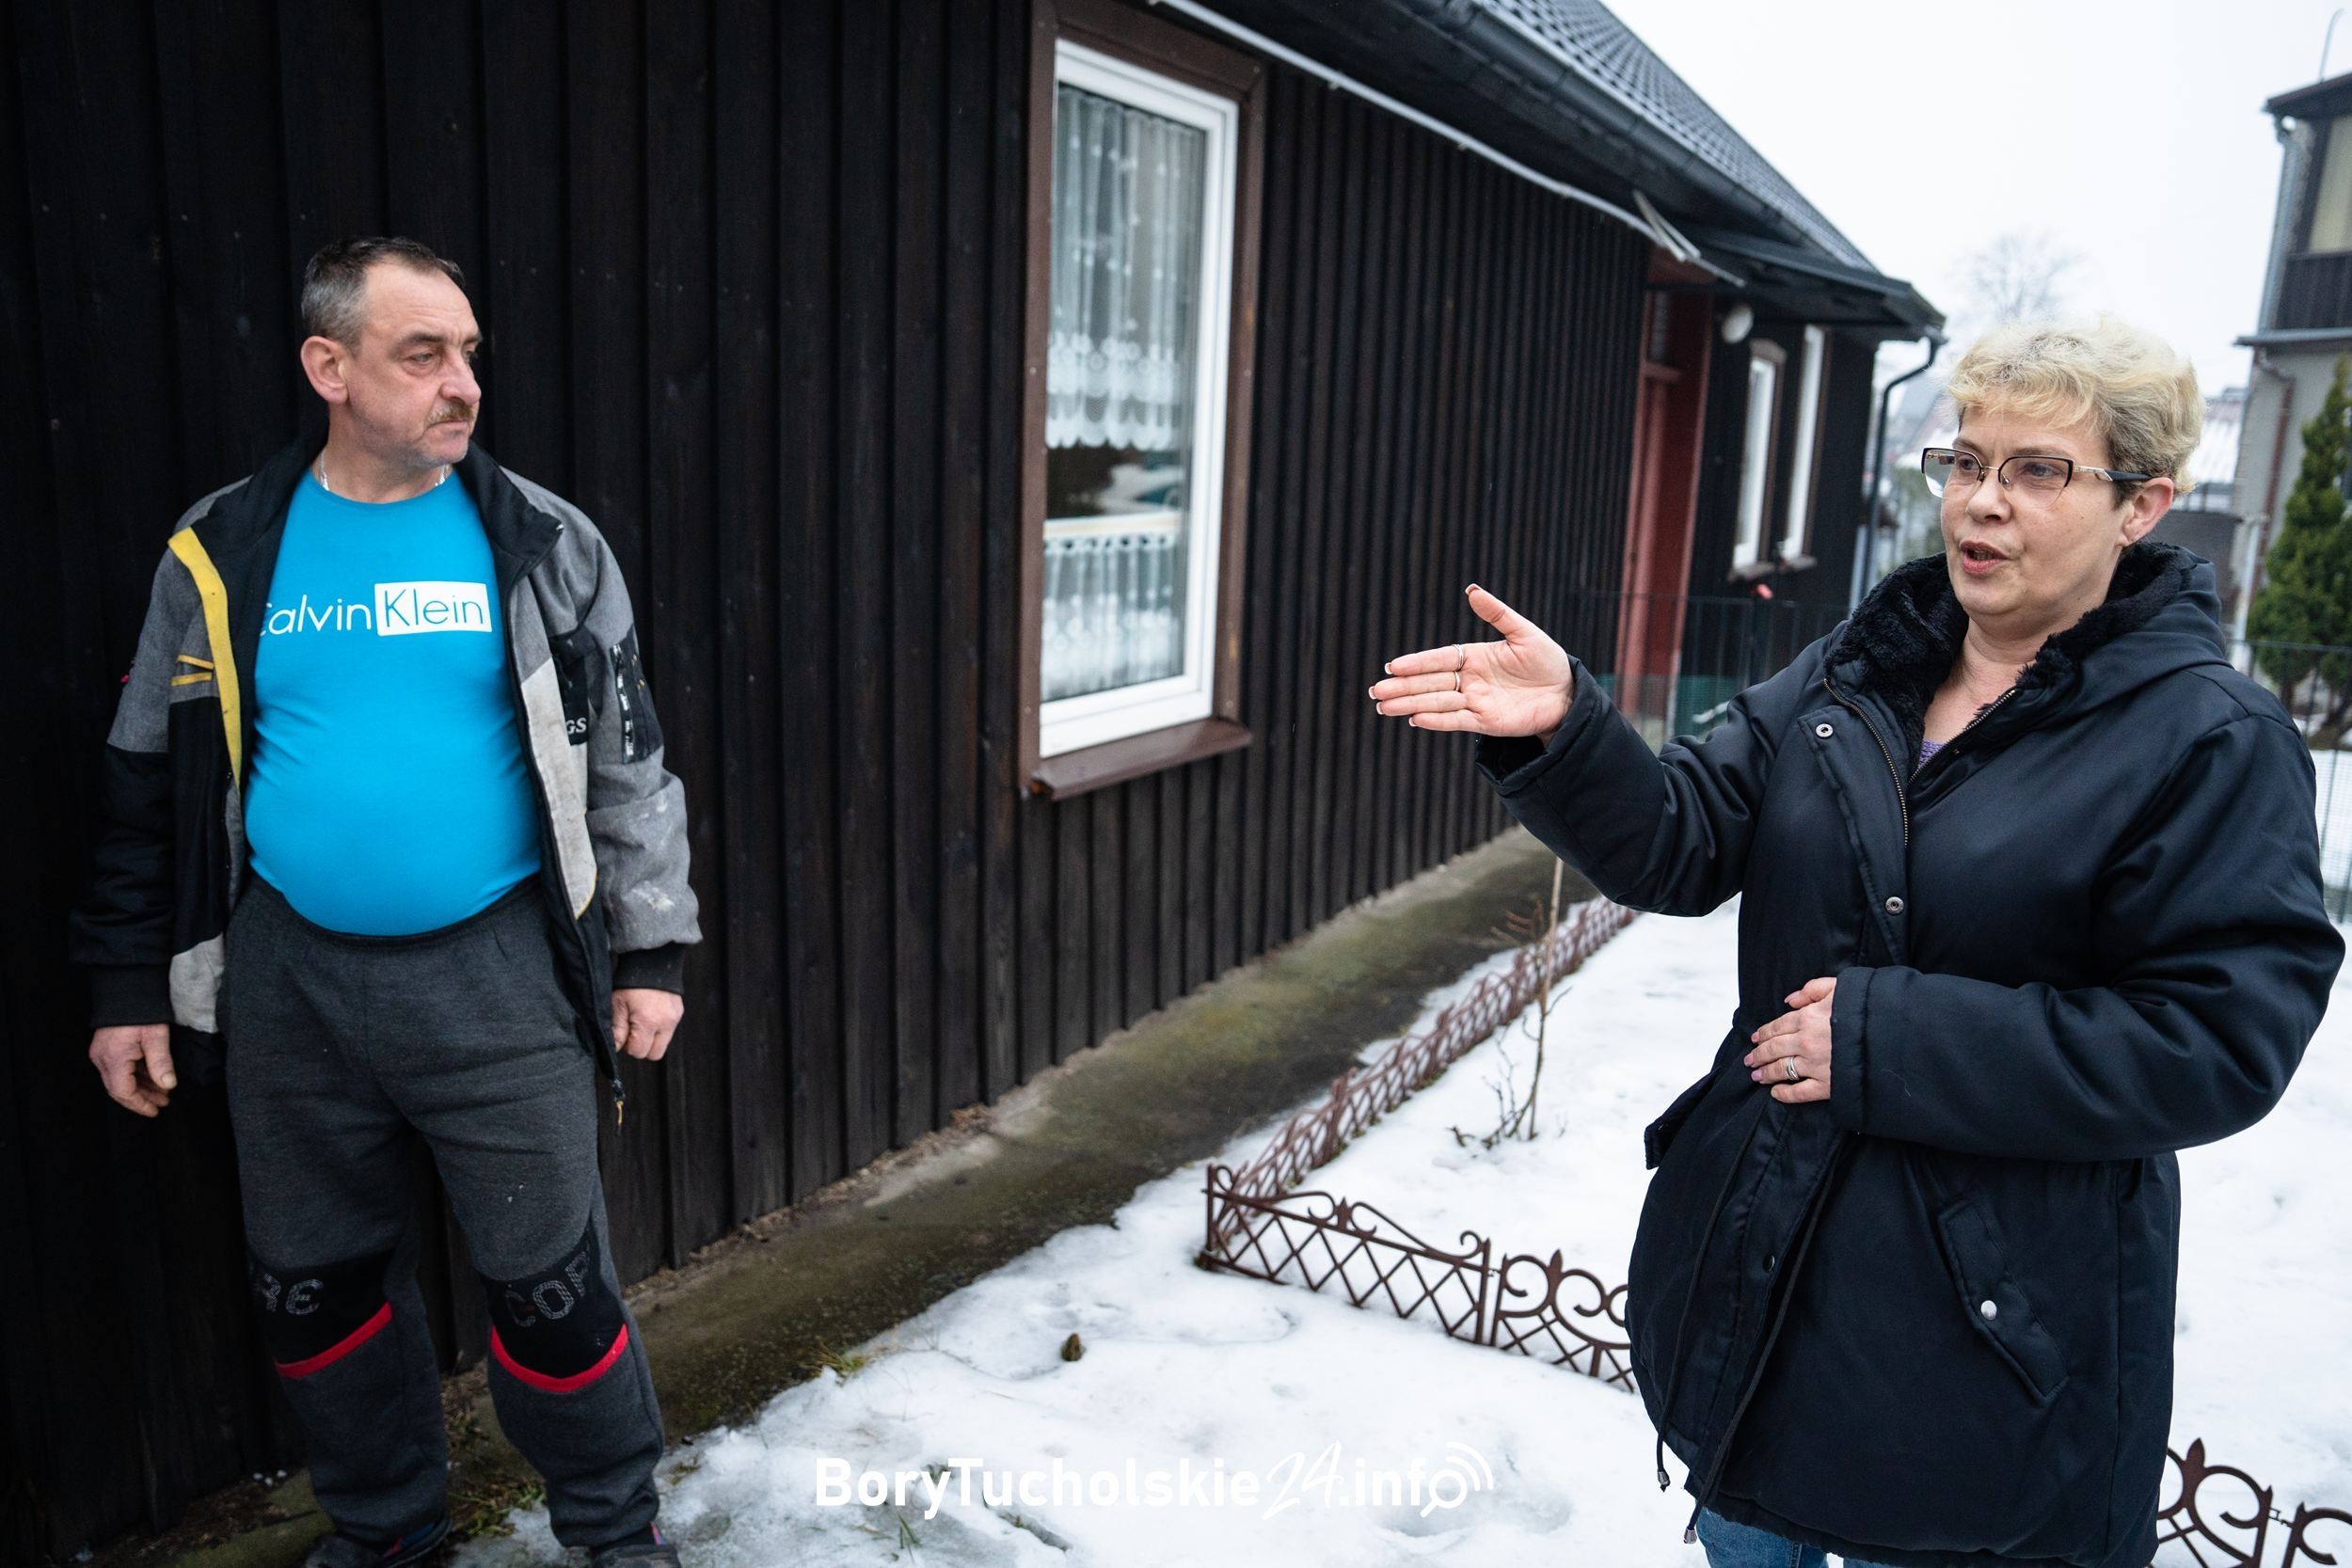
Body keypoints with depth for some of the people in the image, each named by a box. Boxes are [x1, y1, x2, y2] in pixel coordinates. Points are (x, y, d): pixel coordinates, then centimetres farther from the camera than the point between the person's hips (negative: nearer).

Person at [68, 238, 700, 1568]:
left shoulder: (542, 545, -3)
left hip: (494, 973, -2)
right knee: (316, 1286, 16)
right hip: (287, 981, 3)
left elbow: (627, 757, 0)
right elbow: (152, 782, 8)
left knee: (551, 1281, 4)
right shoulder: (224, 556, 1)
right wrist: (131, 984, 9)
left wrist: (650, 951, -2)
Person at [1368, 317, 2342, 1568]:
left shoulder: (2215, 743, -11)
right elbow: (1680, 844, -5)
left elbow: (2220, 1042, -18)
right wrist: (1562, 732, -25)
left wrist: (1888, 1040, -23)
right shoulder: (1847, 674, 2)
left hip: (1996, 1312, -4)